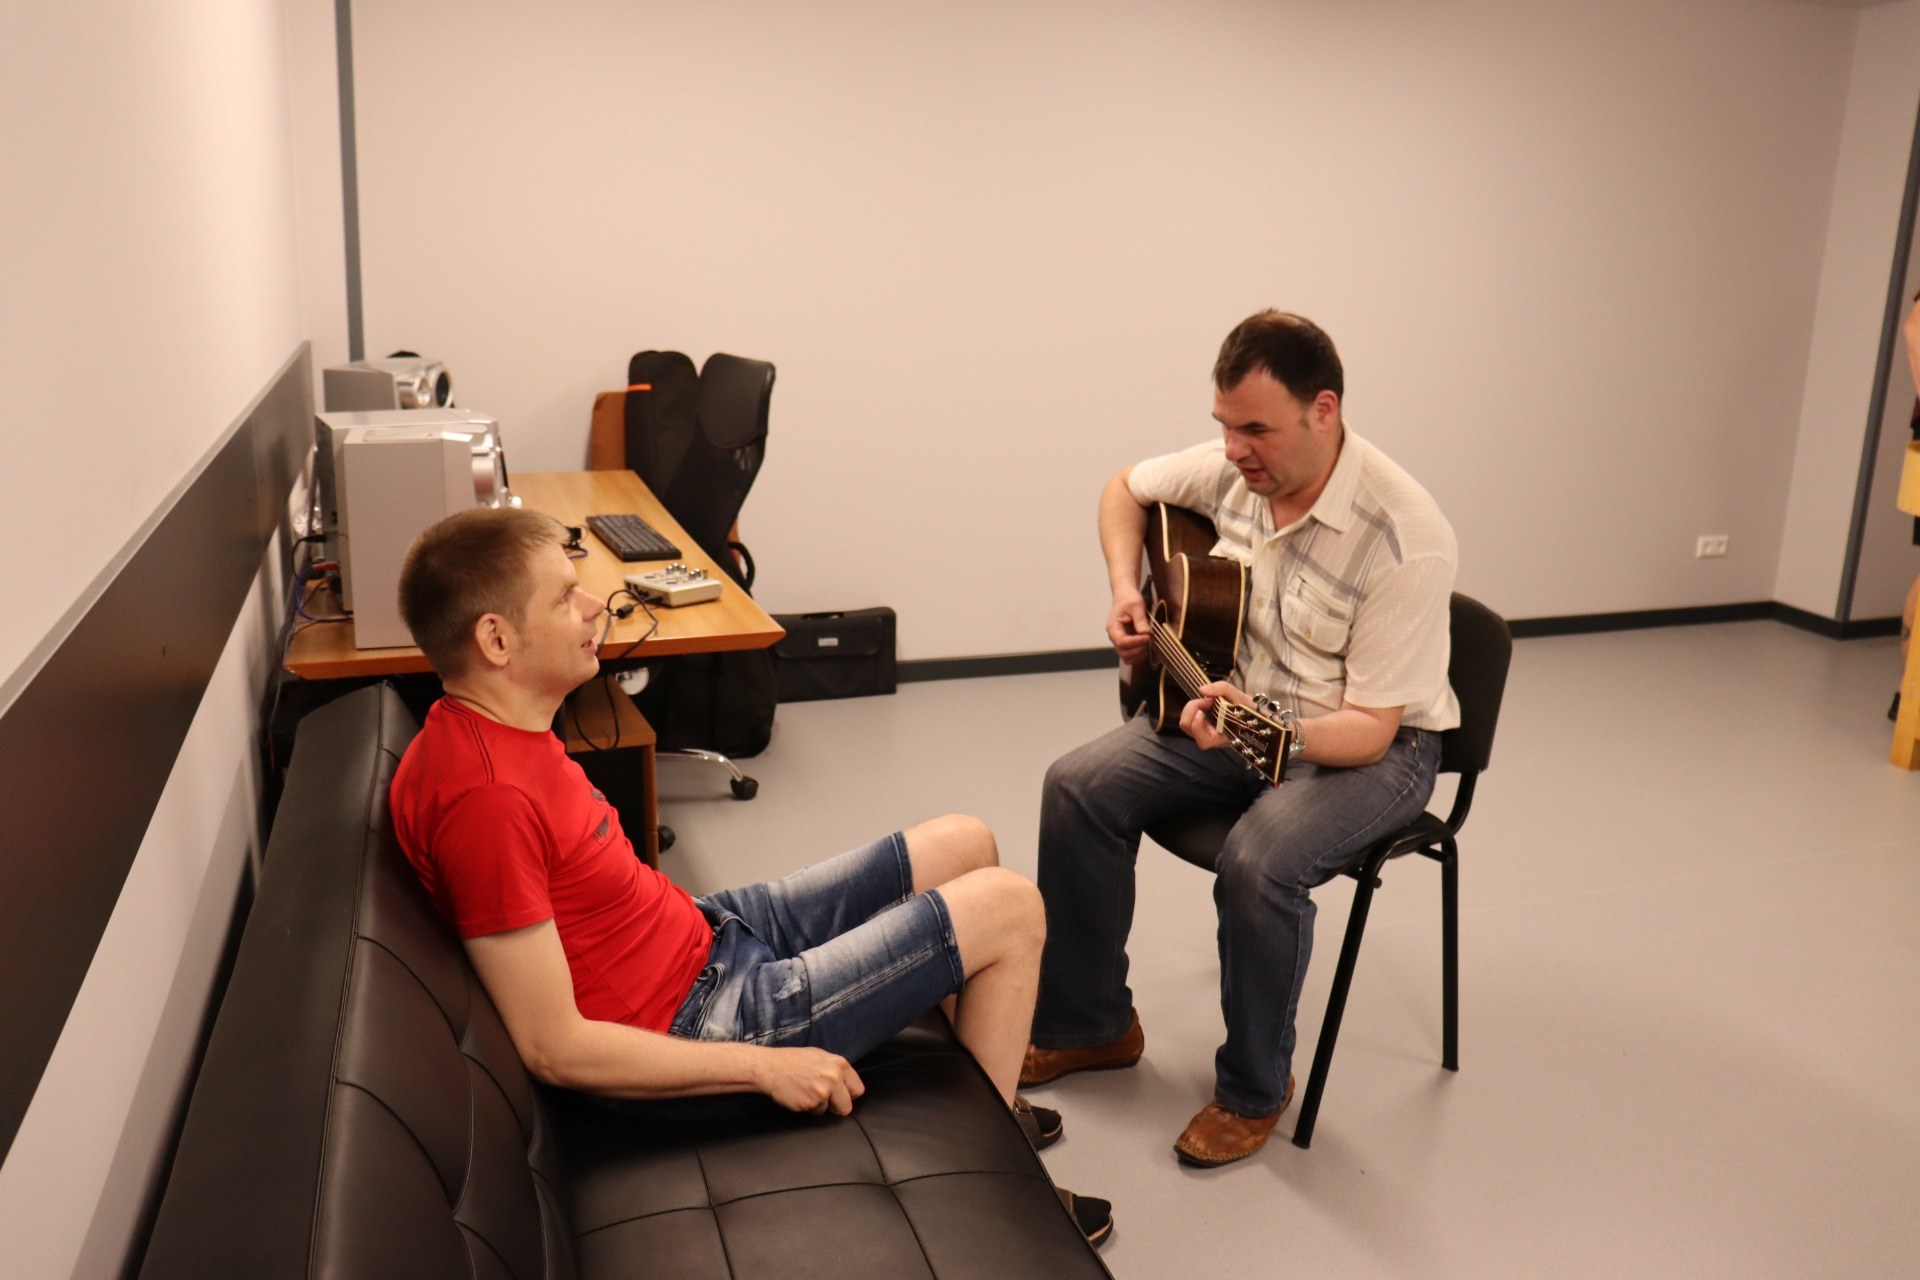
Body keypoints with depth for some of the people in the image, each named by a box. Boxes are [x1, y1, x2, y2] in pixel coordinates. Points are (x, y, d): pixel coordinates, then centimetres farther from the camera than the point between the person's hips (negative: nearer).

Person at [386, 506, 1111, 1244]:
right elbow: (553, 1047, -28)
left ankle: (984, 1092, 34)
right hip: (697, 1025, -10)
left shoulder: (485, 732, 1)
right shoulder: (487, 795, -30)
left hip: (707, 933, 10)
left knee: (966, 845, 16)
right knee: (1008, 906, -7)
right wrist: (765, 1067, -21)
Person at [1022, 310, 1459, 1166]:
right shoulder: (1233, 468, -9)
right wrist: (1126, 592, -3)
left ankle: (1254, 1090, -4)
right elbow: (1125, 489, 12)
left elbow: (1370, 729, -26)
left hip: (1373, 743, -6)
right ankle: (1088, 1024, 9)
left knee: (1260, 862, -33)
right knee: (1079, 788, -10)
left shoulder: (1405, 540, -28)